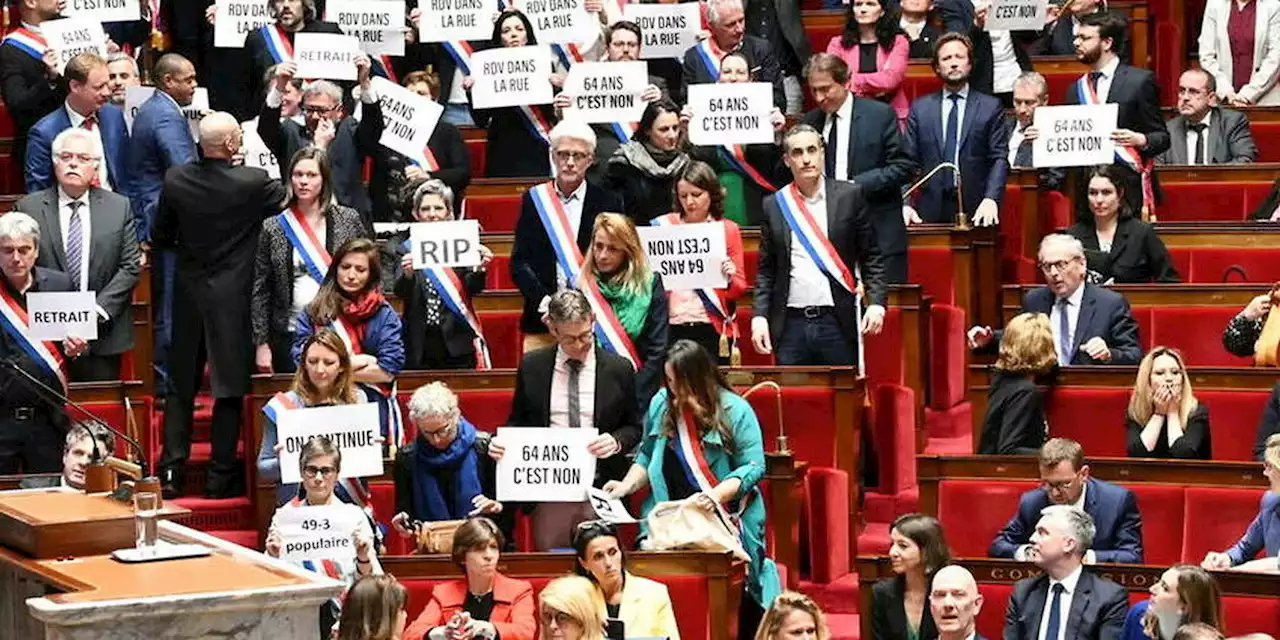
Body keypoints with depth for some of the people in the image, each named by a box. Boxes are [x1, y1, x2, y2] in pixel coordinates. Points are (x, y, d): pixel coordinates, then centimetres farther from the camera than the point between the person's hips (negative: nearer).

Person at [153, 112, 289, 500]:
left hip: (188, 294, 3)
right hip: (232, 297, -3)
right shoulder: (252, 183, -17)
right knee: (229, 388, 4)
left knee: (181, 387, 13)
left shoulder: (176, 180, -7)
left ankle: (171, 473, 11)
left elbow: (161, 237, 5)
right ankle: (221, 478, 6)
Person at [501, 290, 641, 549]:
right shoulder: (531, 367, 5)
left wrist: (617, 441, -12)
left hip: (599, 490, -1)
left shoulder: (618, 369, 2)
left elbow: (635, 427, 10)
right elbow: (518, 421, 14)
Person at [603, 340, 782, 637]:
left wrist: (715, 495, -19)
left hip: (725, 516, -4)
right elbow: (647, 456, 22)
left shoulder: (734, 411, -3)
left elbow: (753, 467, -6)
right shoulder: (661, 404, 10)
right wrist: (628, 485, 5)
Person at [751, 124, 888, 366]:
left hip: (837, 324, -1)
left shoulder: (850, 196, 4)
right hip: (791, 326, 1)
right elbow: (765, 270, 10)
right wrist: (759, 316, -2)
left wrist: (876, 303, -8)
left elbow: (871, 258, 4)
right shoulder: (774, 206, 9)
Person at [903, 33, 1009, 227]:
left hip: (975, 211, -1)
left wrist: (991, 199, -15)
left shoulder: (990, 107, 6)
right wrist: (905, 204, -8)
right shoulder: (920, 108, 11)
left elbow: (1000, 159, 1)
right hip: (931, 210, 1)